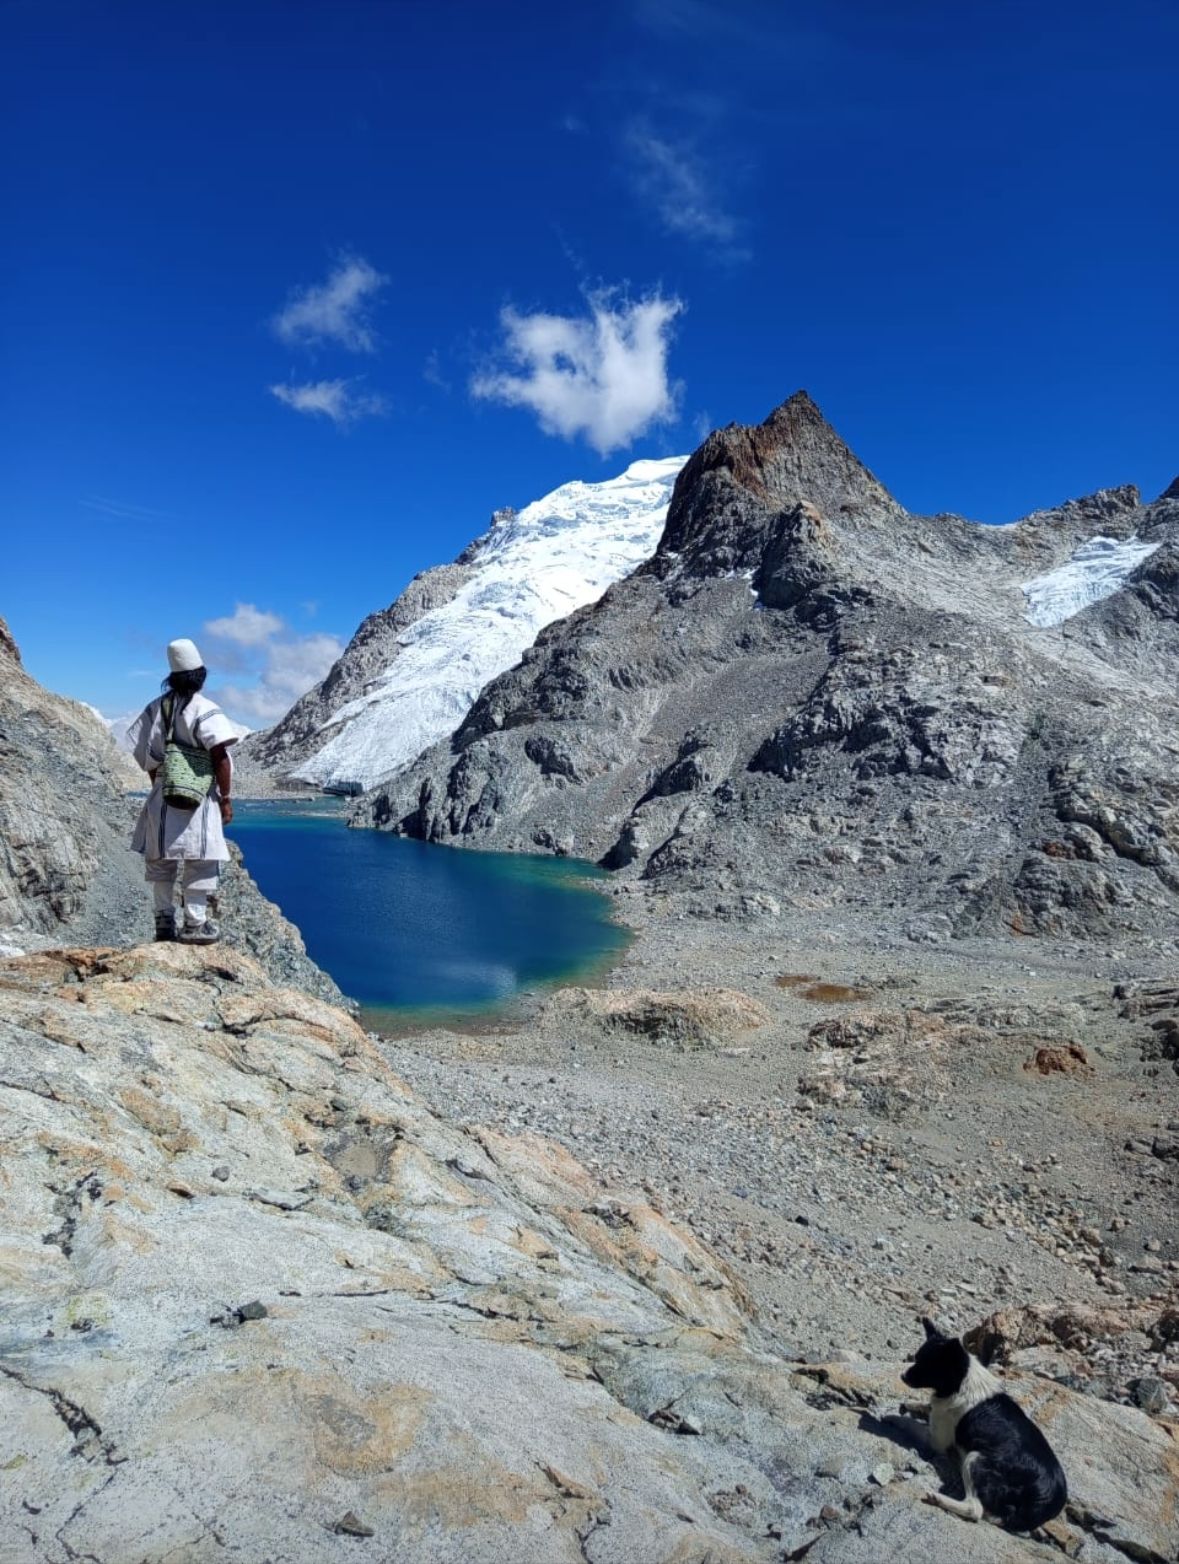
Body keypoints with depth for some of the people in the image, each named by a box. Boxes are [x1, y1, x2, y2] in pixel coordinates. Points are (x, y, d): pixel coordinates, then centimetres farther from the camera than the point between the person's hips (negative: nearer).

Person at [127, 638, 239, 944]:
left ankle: (164, 921, 22)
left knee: (161, 860, 14)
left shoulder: (156, 708, 5)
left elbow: (145, 753, 7)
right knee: (200, 861, 2)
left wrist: (157, 785, 18)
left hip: (163, 797, 6)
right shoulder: (205, 710, -12)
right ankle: (194, 925, 4)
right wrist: (225, 798, -8)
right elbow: (220, 756, -16)